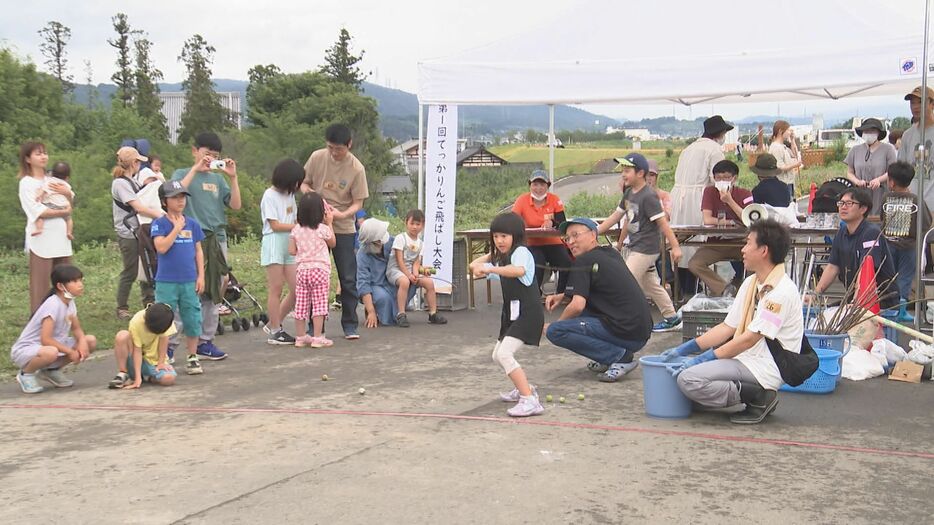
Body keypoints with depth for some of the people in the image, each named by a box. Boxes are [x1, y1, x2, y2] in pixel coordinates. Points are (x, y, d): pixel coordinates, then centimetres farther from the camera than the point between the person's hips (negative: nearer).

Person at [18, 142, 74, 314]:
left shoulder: (53, 181, 15)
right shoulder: (26, 182, -2)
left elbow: (70, 206, 16)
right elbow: (39, 211, -13)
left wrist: (67, 194, -3)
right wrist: (64, 212, -7)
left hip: (61, 238, 6)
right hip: (41, 239, -6)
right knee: (40, 287, -5)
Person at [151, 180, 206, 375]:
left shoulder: (192, 223, 8)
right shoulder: (159, 224, -3)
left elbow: (198, 251, 11)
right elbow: (161, 247, -17)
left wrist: (201, 276, 4)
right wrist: (177, 228, -12)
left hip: (190, 282, 3)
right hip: (167, 283, -3)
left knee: (193, 321, 6)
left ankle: (193, 358, 17)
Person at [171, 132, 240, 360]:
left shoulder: (218, 178, 15)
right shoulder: (182, 174, 4)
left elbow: (235, 205, 7)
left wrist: (233, 177, -2)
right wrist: (195, 169, -16)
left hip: (217, 239, 5)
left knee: (212, 292, 7)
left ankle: (205, 341, 15)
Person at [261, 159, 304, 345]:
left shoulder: (289, 195, 16)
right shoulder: (270, 195, -7)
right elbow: (275, 225, -12)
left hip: (290, 246, 7)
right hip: (274, 244, -7)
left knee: (297, 289, 3)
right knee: (276, 289, -4)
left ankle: (274, 324, 16)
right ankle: (275, 331, 4)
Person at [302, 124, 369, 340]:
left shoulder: (356, 168, -10)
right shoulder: (317, 158, -4)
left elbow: (358, 203, -8)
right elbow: (304, 183, 9)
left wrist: (342, 214, -26)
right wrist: (308, 192, -14)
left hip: (343, 228, -2)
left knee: (348, 278, 1)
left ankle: (350, 325, 12)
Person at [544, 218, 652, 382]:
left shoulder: (584, 261, -8)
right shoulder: (612, 253, 17)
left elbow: (577, 306, -16)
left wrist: (556, 324, 2)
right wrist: (562, 296, 21)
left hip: (627, 335, -9)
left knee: (554, 332, -11)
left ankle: (620, 357, -11)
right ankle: (609, 359, 15)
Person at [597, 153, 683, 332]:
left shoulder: (648, 196, -17)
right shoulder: (629, 193, 9)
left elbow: (662, 222, -19)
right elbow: (616, 216, 14)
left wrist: (675, 246, -19)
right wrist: (594, 233, 11)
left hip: (645, 249, -9)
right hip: (635, 248, 9)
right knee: (652, 285, 16)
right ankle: (672, 319, 26)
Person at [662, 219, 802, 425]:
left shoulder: (781, 291, -16)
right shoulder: (750, 283, 13)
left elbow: (750, 338, -20)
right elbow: (727, 328, 13)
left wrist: (703, 359, -19)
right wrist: (682, 350, 7)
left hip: (764, 368, -10)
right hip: (744, 359, 10)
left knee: (689, 379, -24)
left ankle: (758, 399, -10)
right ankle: (756, 394, 4)